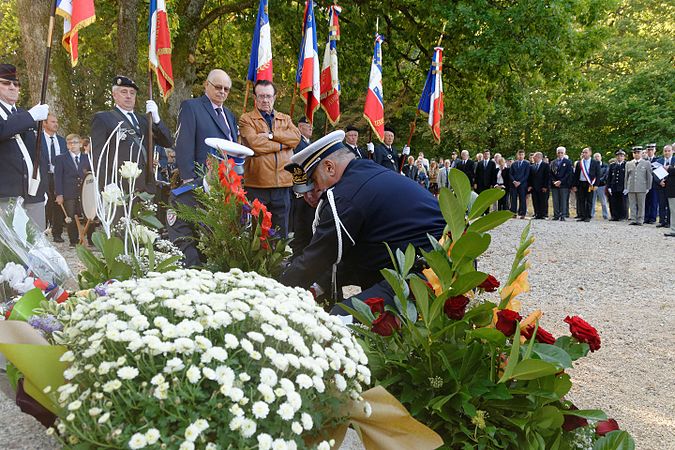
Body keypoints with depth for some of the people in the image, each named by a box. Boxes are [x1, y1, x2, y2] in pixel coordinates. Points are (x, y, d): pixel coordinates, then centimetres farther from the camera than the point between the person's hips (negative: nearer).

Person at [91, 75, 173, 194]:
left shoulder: (142, 119, 22)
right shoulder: (102, 118, 7)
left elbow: (168, 143, 14)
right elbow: (98, 156, -1)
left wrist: (155, 118, -2)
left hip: (147, 188, 5)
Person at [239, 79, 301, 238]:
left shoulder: (285, 119, 18)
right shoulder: (246, 119, 4)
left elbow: (296, 137, -2)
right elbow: (254, 143, -13)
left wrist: (272, 134, -12)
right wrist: (282, 144, -6)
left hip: (282, 183, 4)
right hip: (256, 184, -4)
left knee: (280, 232, 10)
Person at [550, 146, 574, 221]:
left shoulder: (568, 162, 4)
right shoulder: (553, 163, 16)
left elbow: (569, 173, -4)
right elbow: (551, 173, 12)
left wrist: (560, 181, -12)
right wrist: (553, 181, -6)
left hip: (564, 185, -4)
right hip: (554, 185, 4)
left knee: (563, 201, -5)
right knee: (555, 201, 3)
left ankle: (563, 216, -3)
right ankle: (556, 215, 8)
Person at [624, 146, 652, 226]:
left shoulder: (646, 163, 5)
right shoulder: (628, 164, 13)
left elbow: (649, 177, 4)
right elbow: (626, 176, 14)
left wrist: (648, 188, -1)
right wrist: (625, 188, 9)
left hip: (641, 188, -2)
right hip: (631, 188, 2)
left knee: (641, 205, 1)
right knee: (632, 205, 2)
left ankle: (640, 220, 5)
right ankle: (633, 220, 6)